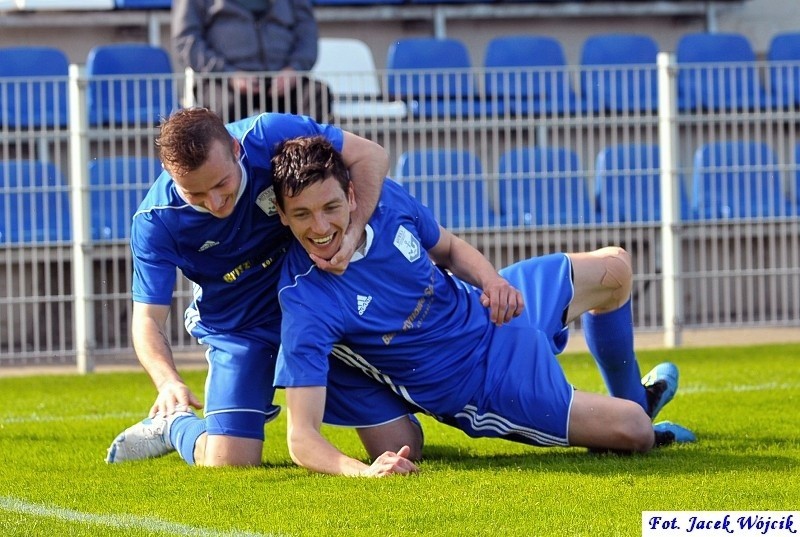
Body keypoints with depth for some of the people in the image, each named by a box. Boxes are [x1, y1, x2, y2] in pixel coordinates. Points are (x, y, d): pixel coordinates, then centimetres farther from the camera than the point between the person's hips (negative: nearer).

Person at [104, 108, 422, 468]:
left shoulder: (272, 137, -26)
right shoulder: (155, 222, -24)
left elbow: (370, 155, -16)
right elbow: (148, 318, -20)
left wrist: (351, 233, -32)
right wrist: (169, 382, -41)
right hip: (239, 329, -1)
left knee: (399, 446, -3)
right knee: (229, 464, -13)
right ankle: (174, 426, 22)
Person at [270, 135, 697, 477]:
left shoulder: (385, 199, -18)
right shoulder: (305, 304, -35)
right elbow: (302, 436, -38)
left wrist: (491, 281, -18)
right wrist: (362, 471, -58)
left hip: (488, 311, 6)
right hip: (478, 384, -6)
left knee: (614, 267, 22)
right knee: (633, 432, -7)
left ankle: (634, 398, 48)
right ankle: (642, 428, 33)